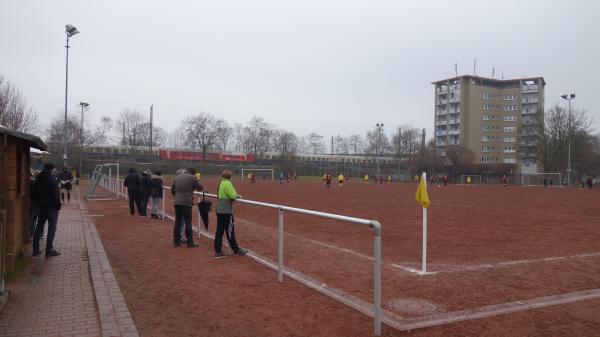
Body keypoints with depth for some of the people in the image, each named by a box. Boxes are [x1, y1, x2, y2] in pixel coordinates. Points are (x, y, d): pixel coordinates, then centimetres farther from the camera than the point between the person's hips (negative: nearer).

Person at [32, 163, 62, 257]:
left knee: (39, 228, 13)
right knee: (52, 228, -2)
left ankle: (36, 249, 17)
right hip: (51, 207, -8)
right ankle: (49, 250, -3)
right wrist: (58, 206, -11)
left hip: (41, 207, 8)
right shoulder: (52, 179, -15)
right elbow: (55, 194, -18)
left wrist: (39, 202, 19)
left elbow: (35, 193, 16)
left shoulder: (38, 179, 10)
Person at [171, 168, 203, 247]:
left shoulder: (177, 177, 11)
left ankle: (176, 241, 17)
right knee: (188, 223, 0)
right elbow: (200, 188, 1)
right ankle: (190, 242, 4)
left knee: (177, 222, 12)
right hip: (186, 203, -5)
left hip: (177, 203, 6)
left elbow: (172, 190, 14)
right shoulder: (192, 178, -6)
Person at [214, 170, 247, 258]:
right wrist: (239, 196, -2)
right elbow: (232, 196, -22)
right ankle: (236, 249, 13)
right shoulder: (227, 183, -14)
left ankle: (218, 251, 13)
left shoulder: (221, 183, 12)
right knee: (229, 231, 2)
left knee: (219, 231, 9)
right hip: (226, 211, -8)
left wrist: (235, 195, 10)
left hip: (219, 210, 8)